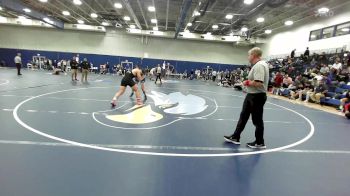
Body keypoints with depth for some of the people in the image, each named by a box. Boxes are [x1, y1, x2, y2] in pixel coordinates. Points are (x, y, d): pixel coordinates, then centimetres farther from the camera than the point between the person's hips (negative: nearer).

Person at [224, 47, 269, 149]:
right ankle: (235, 137, 25)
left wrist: (247, 83, -15)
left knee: (257, 120, 4)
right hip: (251, 95, 10)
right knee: (243, 117, 15)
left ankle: (260, 143, 20)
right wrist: (248, 82, 6)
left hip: (257, 97, -10)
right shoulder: (258, 65, 11)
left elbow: (258, 83, -31)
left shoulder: (259, 65, -21)